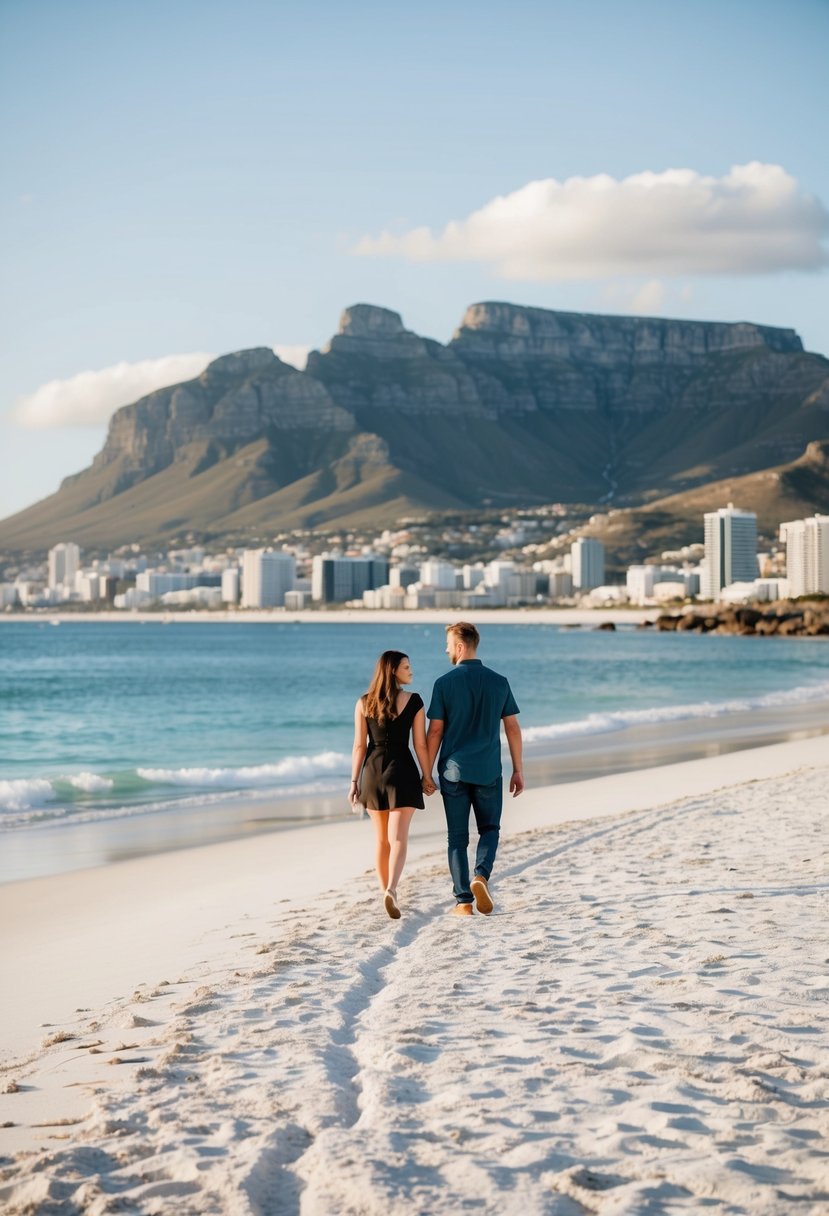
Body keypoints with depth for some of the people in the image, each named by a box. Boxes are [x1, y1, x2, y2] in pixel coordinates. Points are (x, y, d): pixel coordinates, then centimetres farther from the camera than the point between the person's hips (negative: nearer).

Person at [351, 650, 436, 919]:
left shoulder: (364, 703, 0)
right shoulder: (414, 701, -6)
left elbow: (359, 746, -1)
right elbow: (420, 744, -5)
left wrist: (354, 781, 3)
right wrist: (427, 776, 6)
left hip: (373, 771, 3)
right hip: (402, 771, -3)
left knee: (381, 839, 15)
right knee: (398, 838, -8)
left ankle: (386, 892, 24)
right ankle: (391, 890, -28)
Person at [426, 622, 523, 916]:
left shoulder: (444, 683, -7)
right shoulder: (499, 682, 1)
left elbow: (435, 732, -5)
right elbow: (512, 728, 3)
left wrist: (427, 772, 3)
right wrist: (518, 770, 10)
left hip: (454, 771, -1)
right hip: (489, 771, 1)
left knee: (458, 836, 7)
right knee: (489, 829, 16)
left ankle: (464, 901, 6)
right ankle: (481, 875, -10)